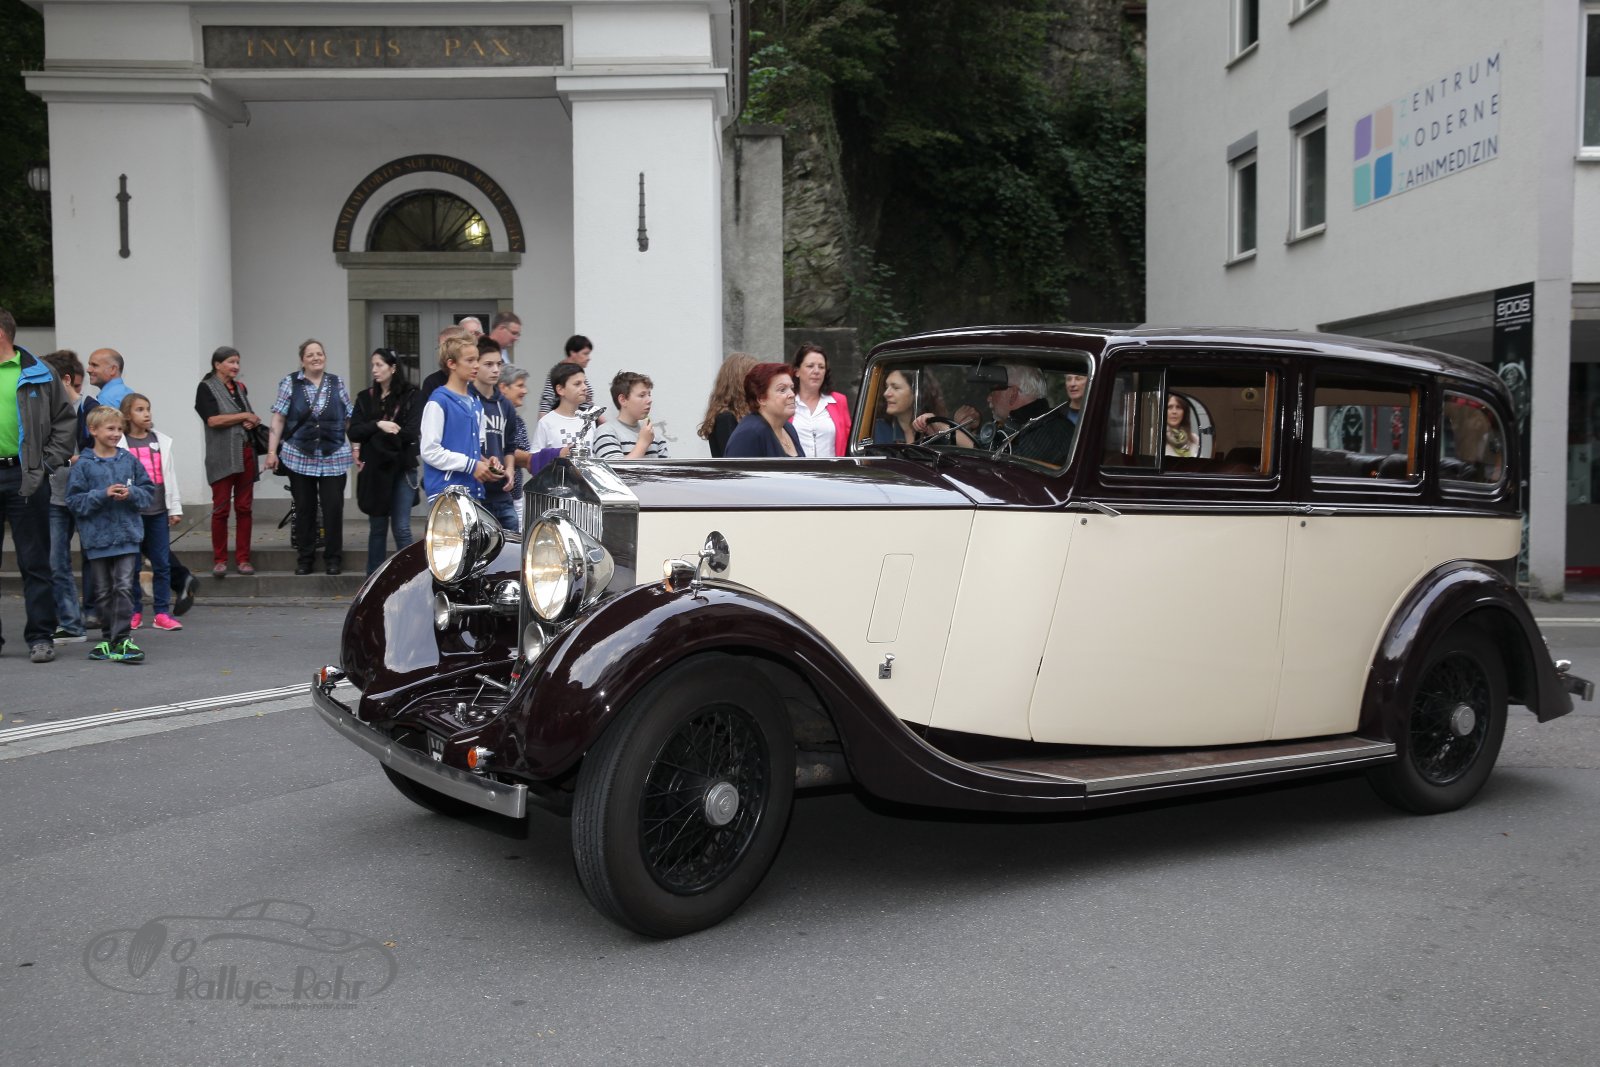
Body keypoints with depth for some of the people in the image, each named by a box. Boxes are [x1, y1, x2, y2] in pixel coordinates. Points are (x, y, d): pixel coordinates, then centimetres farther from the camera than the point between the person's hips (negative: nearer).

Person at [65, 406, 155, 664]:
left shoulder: (129, 460, 5)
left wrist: (131, 494, -11)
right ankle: (108, 638, 22)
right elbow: (75, 500, -5)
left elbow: (149, 492, 8)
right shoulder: (83, 465, -2)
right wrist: (103, 494, -16)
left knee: (124, 587, -7)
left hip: (127, 535, 1)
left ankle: (121, 639, -7)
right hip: (98, 537, 0)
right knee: (105, 591, 10)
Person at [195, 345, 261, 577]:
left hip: (246, 454, 5)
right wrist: (244, 416, -5)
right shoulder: (206, 388, 0)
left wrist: (252, 421, 1)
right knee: (221, 509, -2)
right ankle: (219, 560, 5)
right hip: (222, 457, -5)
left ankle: (243, 559, 8)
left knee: (244, 507, 4)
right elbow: (213, 419, -13)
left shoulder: (240, 388, 16)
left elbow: (252, 417, 25)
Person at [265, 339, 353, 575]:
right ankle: (305, 558, 17)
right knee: (304, 509, 6)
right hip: (299, 458, 0)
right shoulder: (290, 383, 4)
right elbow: (278, 419, 1)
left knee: (333, 508, -3)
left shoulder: (337, 384, 8)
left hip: (334, 458, 0)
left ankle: (333, 558, 9)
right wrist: (272, 451, -5)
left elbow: (349, 420, 9)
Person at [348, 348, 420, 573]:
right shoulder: (365, 398, 9)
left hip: (402, 470, -4)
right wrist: (378, 425, -16)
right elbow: (354, 433, 0)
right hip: (373, 471, 4)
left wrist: (374, 437, -11)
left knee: (401, 529, -5)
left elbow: (411, 434, -12)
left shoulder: (410, 397, -3)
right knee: (377, 529, 10)